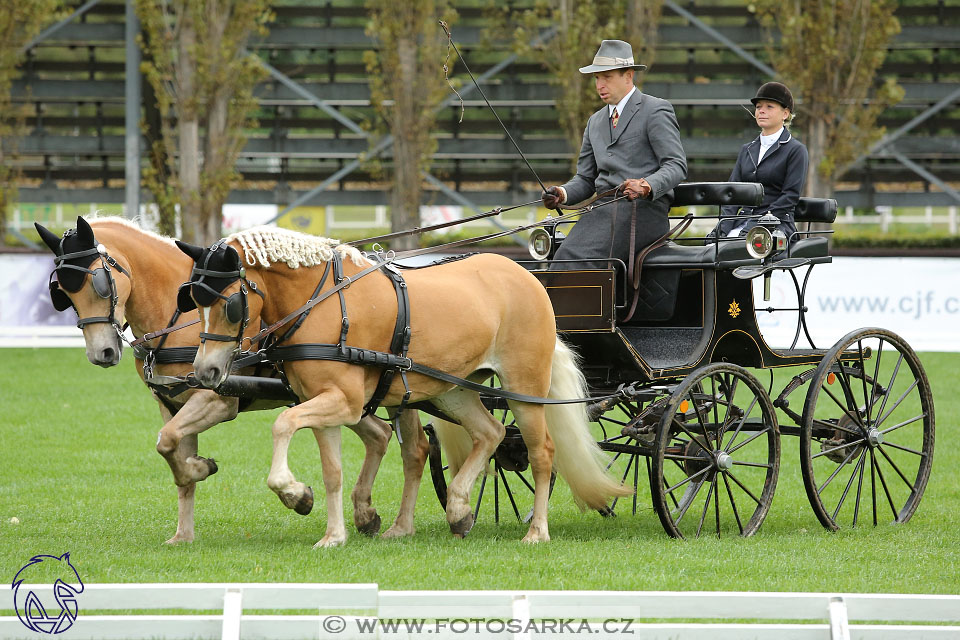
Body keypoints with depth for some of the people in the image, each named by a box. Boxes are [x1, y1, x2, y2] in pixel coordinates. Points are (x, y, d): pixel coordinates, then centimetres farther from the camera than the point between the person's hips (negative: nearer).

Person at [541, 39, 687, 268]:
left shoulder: (655, 111, 3)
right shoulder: (596, 121, 25)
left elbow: (676, 165, -6)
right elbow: (585, 178, 24)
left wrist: (647, 186, -26)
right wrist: (563, 193, 1)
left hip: (643, 209, -7)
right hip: (602, 210, 7)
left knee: (574, 258, -30)